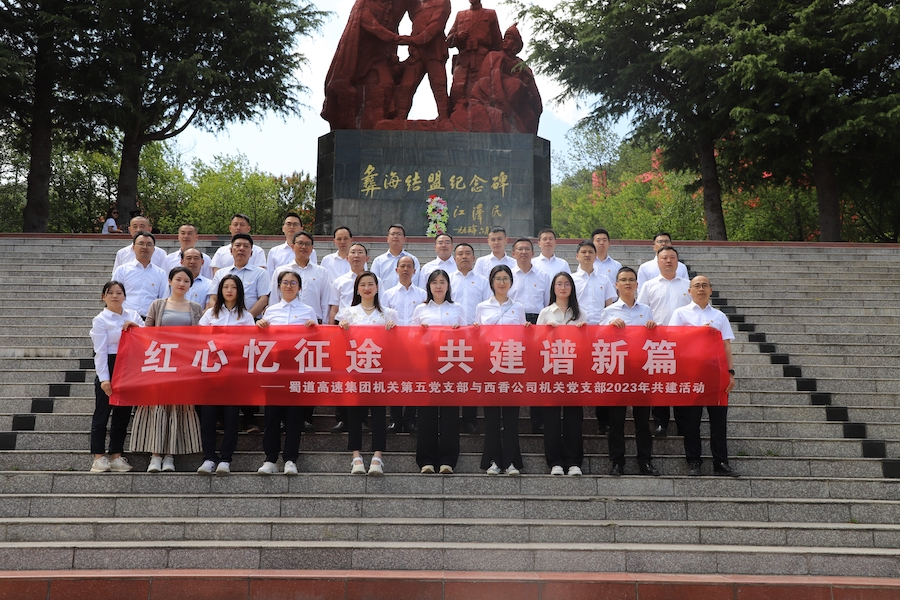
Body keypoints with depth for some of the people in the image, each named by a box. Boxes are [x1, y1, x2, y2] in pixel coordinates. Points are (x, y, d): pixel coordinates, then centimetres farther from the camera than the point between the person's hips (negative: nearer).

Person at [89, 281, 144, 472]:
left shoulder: (132, 315, 10)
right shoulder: (100, 320, -2)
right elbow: (100, 351, -9)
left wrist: (135, 326, -9)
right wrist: (104, 378, -16)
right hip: (109, 366, -4)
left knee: (123, 413, 8)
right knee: (102, 413, 1)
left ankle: (116, 455, 16)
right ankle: (98, 457, 8)